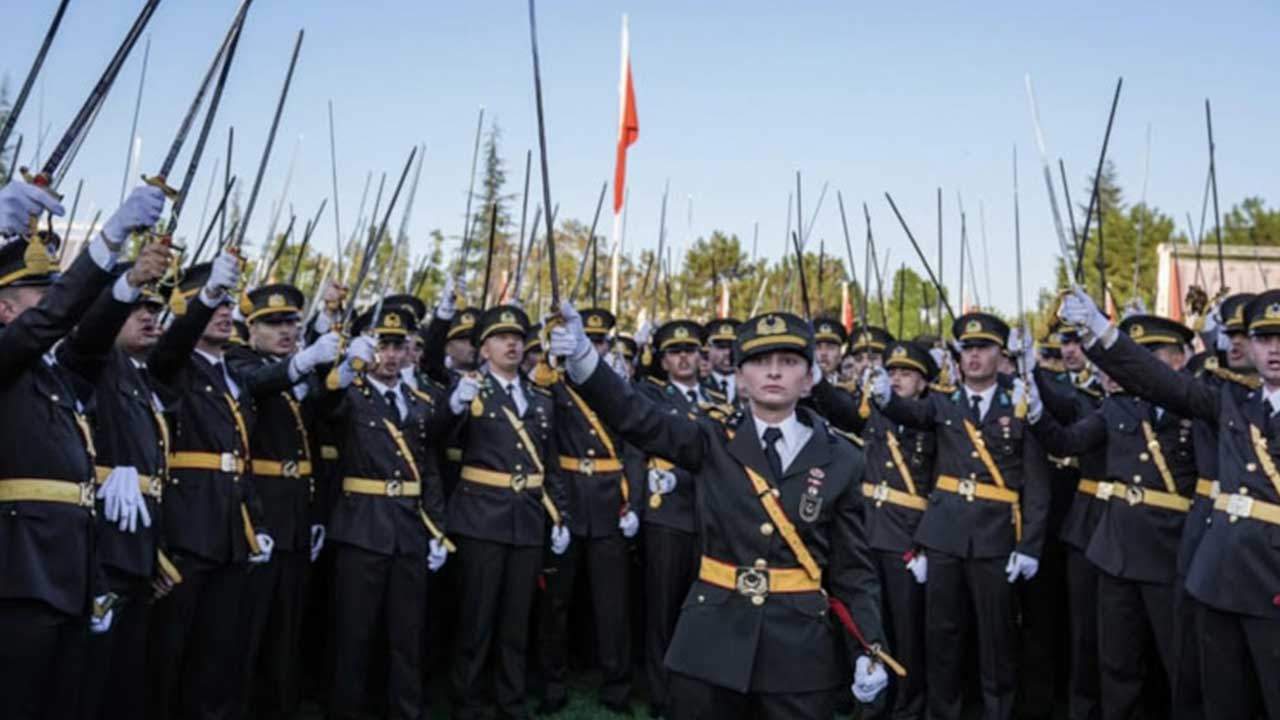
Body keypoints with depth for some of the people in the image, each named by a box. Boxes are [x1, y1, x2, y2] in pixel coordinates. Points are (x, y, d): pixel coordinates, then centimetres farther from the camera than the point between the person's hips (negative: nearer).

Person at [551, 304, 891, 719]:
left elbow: (853, 567, 2)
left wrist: (869, 650, -7)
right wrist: (582, 358, -31)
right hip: (711, 641, 0)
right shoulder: (714, 442, 0)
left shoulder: (841, 460, 1)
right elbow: (636, 417, -15)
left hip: (801, 648, 1)